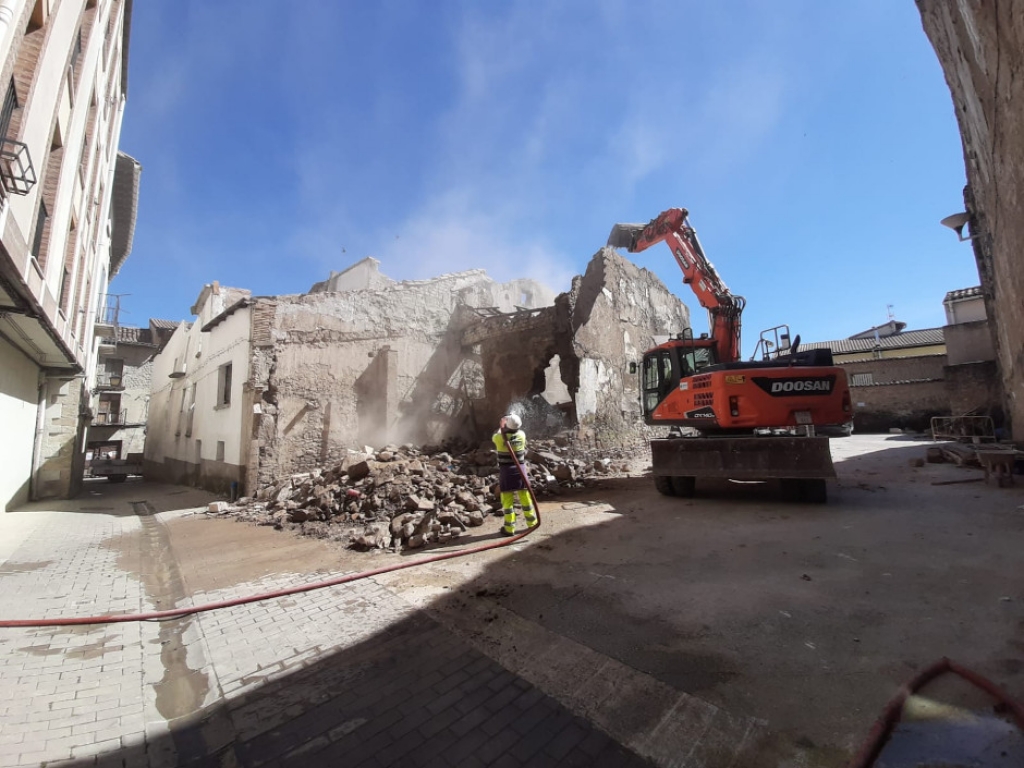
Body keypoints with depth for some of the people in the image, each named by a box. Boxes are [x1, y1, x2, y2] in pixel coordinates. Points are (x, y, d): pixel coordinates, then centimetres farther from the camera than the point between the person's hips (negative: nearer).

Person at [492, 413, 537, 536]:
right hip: (520, 469, 3)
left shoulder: (499, 437, -15)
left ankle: (509, 528, 7)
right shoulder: (522, 435, -8)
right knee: (525, 496, 15)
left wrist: (501, 427, 23)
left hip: (506, 471, -3)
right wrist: (508, 426, 29)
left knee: (507, 500, 4)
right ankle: (531, 522, 27)